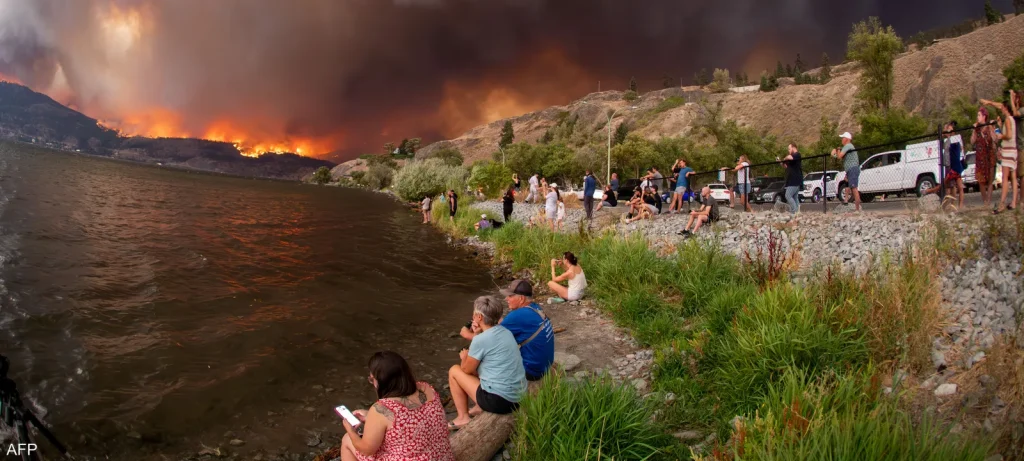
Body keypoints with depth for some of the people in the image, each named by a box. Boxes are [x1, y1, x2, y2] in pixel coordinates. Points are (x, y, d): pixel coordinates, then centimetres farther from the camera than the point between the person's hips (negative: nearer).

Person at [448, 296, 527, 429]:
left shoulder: (480, 340, -16)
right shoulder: (506, 332, 6)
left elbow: (467, 369, -1)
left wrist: (464, 356, 17)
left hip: (499, 400, -8)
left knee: (454, 371, 9)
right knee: (478, 366, 28)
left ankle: (463, 418, 15)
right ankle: (481, 408, 27)